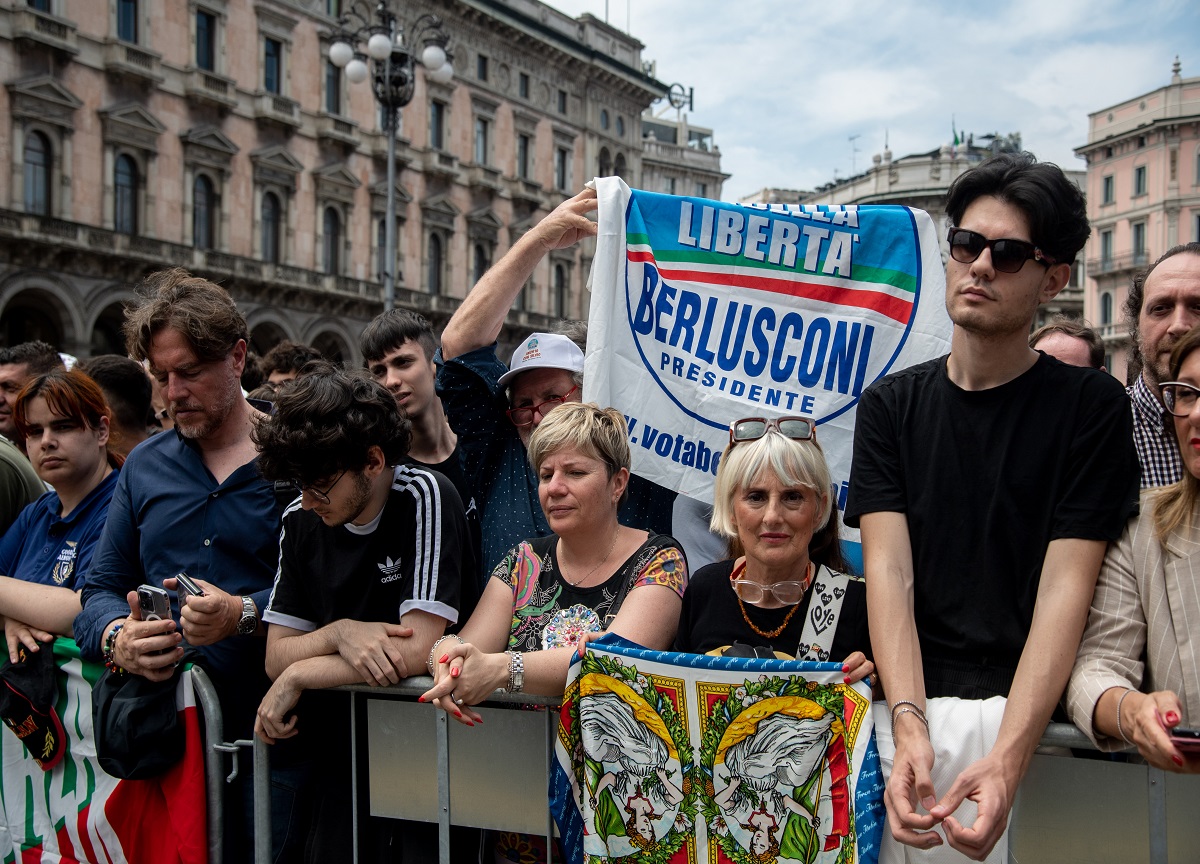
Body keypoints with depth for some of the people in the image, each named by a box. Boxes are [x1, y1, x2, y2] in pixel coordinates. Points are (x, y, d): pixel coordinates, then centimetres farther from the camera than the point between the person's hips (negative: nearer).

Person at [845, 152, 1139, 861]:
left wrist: (1007, 758, -20)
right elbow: (889, 571, 0)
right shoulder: (891, 404, 10)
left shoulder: (1093, 405, 3)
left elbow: (1065, 588, -7)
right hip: (909, 699, 2)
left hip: (1023, 706, -2)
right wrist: (908, 724, -17)